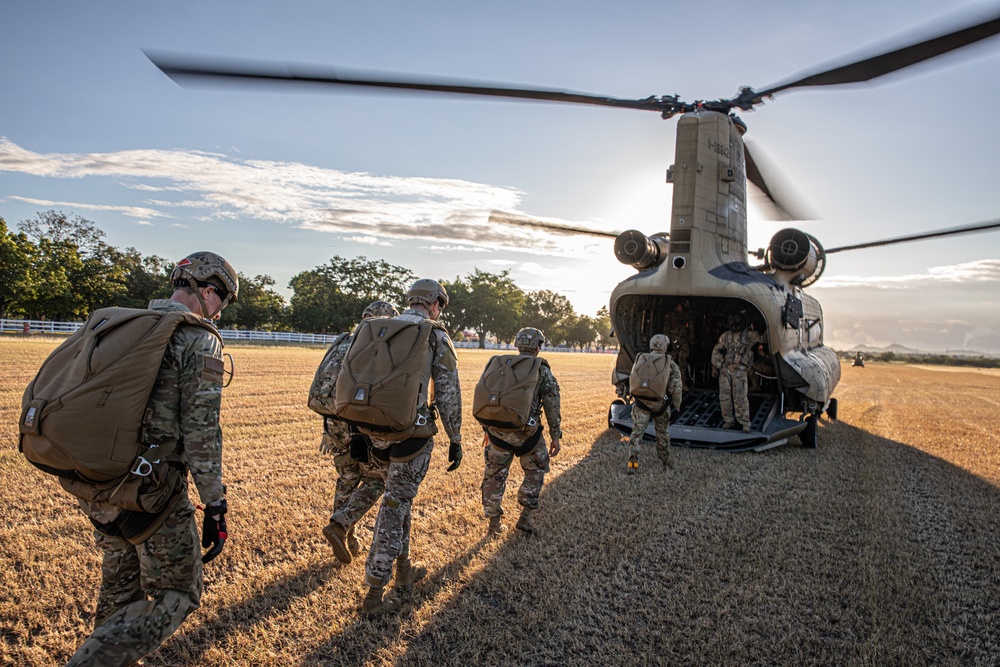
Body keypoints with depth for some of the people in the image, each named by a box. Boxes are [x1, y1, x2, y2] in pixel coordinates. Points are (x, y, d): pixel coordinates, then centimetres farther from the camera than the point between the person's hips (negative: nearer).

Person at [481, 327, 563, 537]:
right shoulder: (542, 371, 1)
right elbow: (552, 405, -2)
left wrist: (486, 429, 20)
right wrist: (555, 436, 4)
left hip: (498, 431, 3)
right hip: (526, 433, -2)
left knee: (495, 476, 16)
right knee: (535, 472, 20)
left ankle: (494, 524, 22)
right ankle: (525, 517, 15)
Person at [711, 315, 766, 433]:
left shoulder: (749, 335, 3)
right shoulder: (725, 336, 10)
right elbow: (716, 351, 12)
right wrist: (714, 366, 7)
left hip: (739, 370, -3)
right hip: (724, 369, 3)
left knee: (740, 397, -8)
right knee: (724, 396, 5)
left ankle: (745, 423, 0)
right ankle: (728, 420, 18)